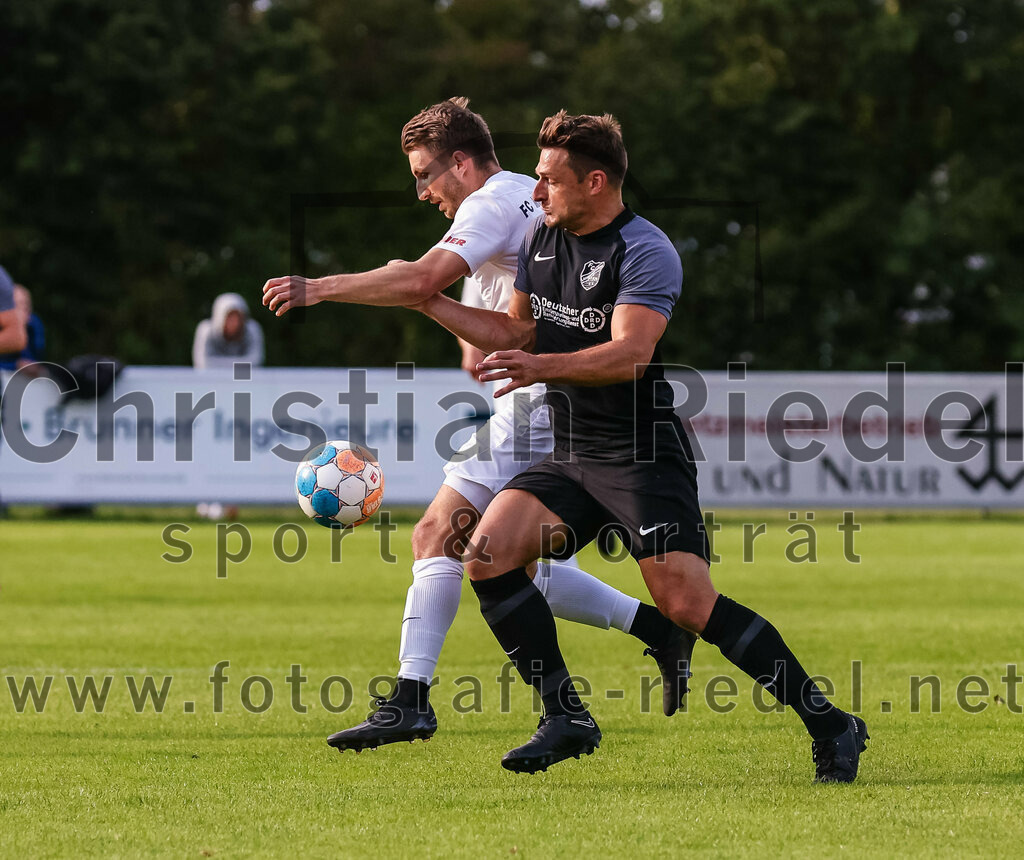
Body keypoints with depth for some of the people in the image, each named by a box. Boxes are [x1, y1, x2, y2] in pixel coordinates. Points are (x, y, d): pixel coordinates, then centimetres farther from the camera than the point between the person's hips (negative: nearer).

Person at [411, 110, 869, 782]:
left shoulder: (645, 252, -14)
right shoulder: (542, 240, 11)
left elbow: (630, 354, -27)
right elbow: (516, 332, 25)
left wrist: (542, 367, -41)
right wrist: (428, 301, 19)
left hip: (642, 455, -8)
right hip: (572, 458, 8)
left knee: (687, 603, -18)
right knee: (488, 554, -11)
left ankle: (830, 726, -7)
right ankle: (567, 719, -1)